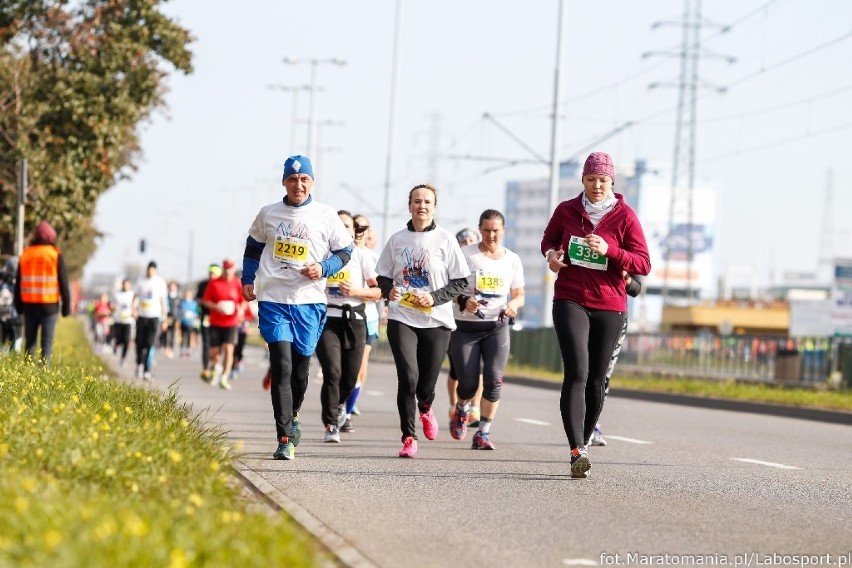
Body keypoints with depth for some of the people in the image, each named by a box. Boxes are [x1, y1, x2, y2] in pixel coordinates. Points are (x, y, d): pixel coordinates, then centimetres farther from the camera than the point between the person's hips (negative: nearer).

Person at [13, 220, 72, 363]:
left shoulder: (25, 255, 7)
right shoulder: (56, 255, -4)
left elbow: (18, 283, 12)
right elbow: (63, 283, -3)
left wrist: (18, 305, 18)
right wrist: (66, 306, 2)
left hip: (29, 304, 3)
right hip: (49, 305, -3)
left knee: (30, 341, 10)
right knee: (47, 341, -3)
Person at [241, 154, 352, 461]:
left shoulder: (326, 216, 3)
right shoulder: (268, 214, 7)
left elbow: (345, 251, 7)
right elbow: (253, 247, 22)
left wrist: (323, 269, -10)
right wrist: (247, 280, 14)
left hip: (309, 301, 0)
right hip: (273, 300, 0)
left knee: (300, 367, 8)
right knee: (281, 366, -12)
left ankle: (293, 415, 38)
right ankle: (285, 438, -13)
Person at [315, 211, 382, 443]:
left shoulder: (361, 256, 5)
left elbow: (378, 291, 5)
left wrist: (356, 291, -11)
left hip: (354, 320, 2)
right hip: (327, 319, -1)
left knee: (350, 376, 4)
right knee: (332, 372, -16)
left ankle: (340, 404, 38)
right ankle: (331, 426, -9)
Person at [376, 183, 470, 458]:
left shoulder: (445, 240, 0)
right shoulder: (397, 239, 6)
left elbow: (461, 281, 0)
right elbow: (383, 276, 14)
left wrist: (434, 297, -13)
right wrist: (389, 290, -9)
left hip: (436, 321, -1)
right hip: (402, 319, 1)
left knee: (427, 384, 3)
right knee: (408, 377, -15)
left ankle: (425, 409, 41)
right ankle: (408, 438, -2)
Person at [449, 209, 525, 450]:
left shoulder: (512, 259, 8)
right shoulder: (465, 254, -3)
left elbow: (519, 294, 14)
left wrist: (514, 305, -10)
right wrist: (463, 301, -24)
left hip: (497, 326, 2)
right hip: (465, 327, -2)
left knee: (494, 380, -14)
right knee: (468, 384, 0)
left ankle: (483, 433, -4)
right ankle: (462, 409, 37)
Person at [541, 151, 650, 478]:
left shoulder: (624, 216, -1)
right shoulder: (566, 211, 4)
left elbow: (644, 264, -3)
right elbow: (548, 240, 22)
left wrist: (610, 250, -18)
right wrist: (551, 254, -2)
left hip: (609, 307, 1)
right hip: (570, 301, -1)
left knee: (596, 381, 7)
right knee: (576, 372, -18)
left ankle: (584, 442, 26)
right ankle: (577, 451, -26)